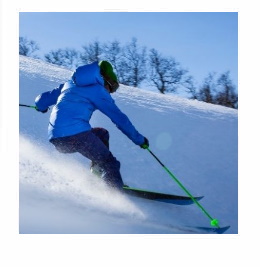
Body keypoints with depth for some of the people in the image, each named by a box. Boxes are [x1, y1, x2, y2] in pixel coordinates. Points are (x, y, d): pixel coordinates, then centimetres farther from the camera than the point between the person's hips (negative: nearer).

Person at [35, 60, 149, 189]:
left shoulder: (69, 84, 25)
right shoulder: (98, 90, 6)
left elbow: (42, 101, 30)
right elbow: (119, 118, 4)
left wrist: (41, 106, 54)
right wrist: (139, 139, 10)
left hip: (56, 140, 7)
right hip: (77, 134, -7)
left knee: (102, 134, 28)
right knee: (110, 164, -2)